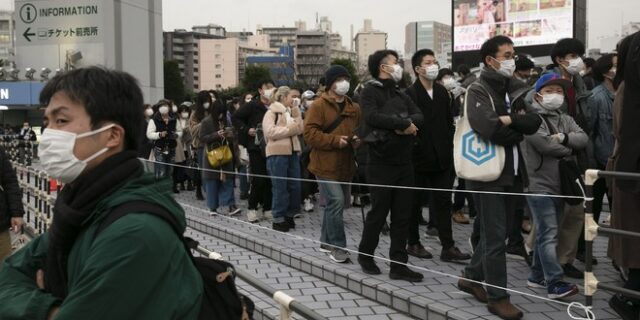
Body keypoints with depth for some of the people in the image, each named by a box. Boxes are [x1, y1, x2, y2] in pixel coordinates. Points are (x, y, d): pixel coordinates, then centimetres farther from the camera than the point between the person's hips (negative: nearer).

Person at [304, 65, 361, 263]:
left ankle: (326, 241, 30)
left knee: (336, 203, 14)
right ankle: (337, 247, -3)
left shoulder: (354, 108, 12)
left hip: (345, 165, 7)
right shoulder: (319, 105, -8)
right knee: (336, 202, -13)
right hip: (326, 164, -7)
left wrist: (358, 140, -2)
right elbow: (310, 133, -15)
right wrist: (335, 140, -22)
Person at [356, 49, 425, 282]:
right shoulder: (370, 91, -4)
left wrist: (408, 124, -17)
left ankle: (398, 265, 12)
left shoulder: (400, 95, 18)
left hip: (404, 163, 7)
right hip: (381, 164, -6)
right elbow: (372, 117, -22)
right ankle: (365, 255, 23)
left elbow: (419, 117, 4)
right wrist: (404, 123, -15)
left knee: (402, 216, 6)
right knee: (379, 213, 2)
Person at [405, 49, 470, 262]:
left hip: (441, 157, 6)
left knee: (443, 201, 5)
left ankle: (448, 247, 9)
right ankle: (413, 243, 21)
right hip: (419, 157, -6)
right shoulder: (410, 94, -11)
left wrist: (449, 148, 5)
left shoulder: (442, 92, 11)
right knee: (415, 202, 8)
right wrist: (415, 146, -14)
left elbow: (449, 122, 13)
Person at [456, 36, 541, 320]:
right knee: (495, 236, -2)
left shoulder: (513, 90, 15)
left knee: (495, 233, 15)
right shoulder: (478, 91, -8)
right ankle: (498, 297, 8)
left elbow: (534, 124, 2)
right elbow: (489, 128, -25)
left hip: (511, 172, 8)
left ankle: (471, 278, 31)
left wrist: (509, 120, -15)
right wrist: (517, 132, -8)